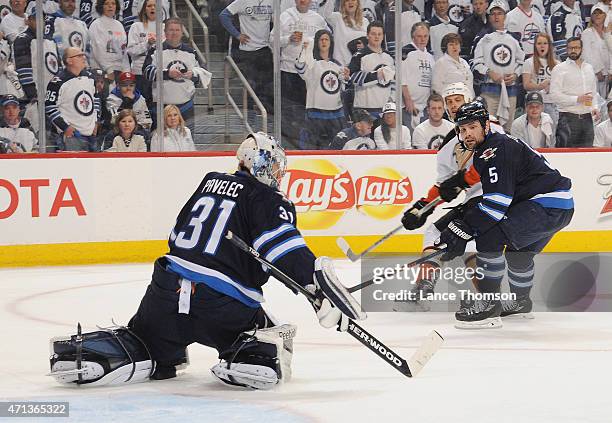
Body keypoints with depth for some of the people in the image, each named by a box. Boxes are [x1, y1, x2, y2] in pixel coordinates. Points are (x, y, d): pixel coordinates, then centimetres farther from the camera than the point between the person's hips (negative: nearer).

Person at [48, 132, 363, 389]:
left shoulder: (211, 182, 20)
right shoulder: (268, 200, -1)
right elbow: (287, 250, -17)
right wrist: (320, 282, -23)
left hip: (167, 287, 6)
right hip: (225, 305, -6)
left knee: (144, 351, 23)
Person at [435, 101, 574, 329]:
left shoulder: (498, 149, -16)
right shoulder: (484, 151, 16)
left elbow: (497, 201, -24)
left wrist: (463, 230, -24)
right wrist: (460, 221, 15)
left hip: (549, 205, -11)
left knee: (489, 235, -20)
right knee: (518, 251, 31)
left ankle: (488, 303, -14)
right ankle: (520, 301, 53)